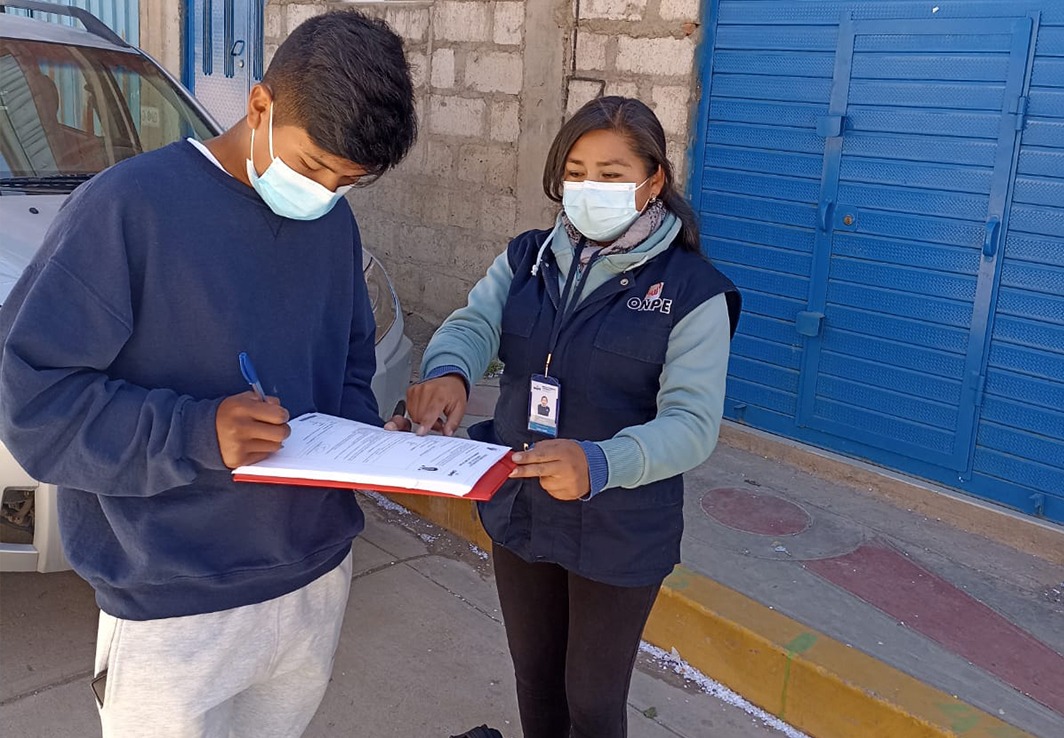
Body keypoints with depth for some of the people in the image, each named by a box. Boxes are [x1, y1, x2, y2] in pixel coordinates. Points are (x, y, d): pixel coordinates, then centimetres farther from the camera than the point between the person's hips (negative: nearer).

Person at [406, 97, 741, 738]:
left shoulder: (692, 289, -14)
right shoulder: (527, 259, 0)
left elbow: (693, 424, -23)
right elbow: (473, 324, -16)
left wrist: (598, 464, -42)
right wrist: (448, 372, -41)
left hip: (619, 535, -4)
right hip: (518, 514, 4)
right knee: (535, 679, 23)